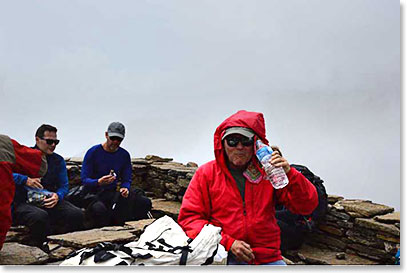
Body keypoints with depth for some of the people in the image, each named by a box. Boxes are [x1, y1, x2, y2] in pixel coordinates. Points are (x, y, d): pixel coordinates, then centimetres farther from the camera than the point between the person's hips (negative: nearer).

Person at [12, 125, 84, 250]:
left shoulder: (58, 160, 12)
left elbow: (64, 185, 7)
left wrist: (57, 196, -15)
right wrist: (25, 180, -24)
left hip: (48, 201, 4)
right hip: (23, 202, -4)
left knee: (77, 214, -21)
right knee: (40, 216, -37)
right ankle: (38, 244, -7)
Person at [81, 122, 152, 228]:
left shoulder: (124, 155, 8)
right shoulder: (93, 152, -4)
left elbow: (127, 180, 10)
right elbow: (84, 180, -7)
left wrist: (125, 188, -14)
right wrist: (99, 182, -28)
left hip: (116, 192, 4)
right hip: (95, 194, -4)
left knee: (146, 203, -17)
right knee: (99, 209, -38)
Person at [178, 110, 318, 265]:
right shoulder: (206, 173, 4)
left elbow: (308, 206, 3)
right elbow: (189, 218, 1)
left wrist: (290, 174, -15)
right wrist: (228, 243, -10)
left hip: (268, 258, 3)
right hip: (225, 257, -3)